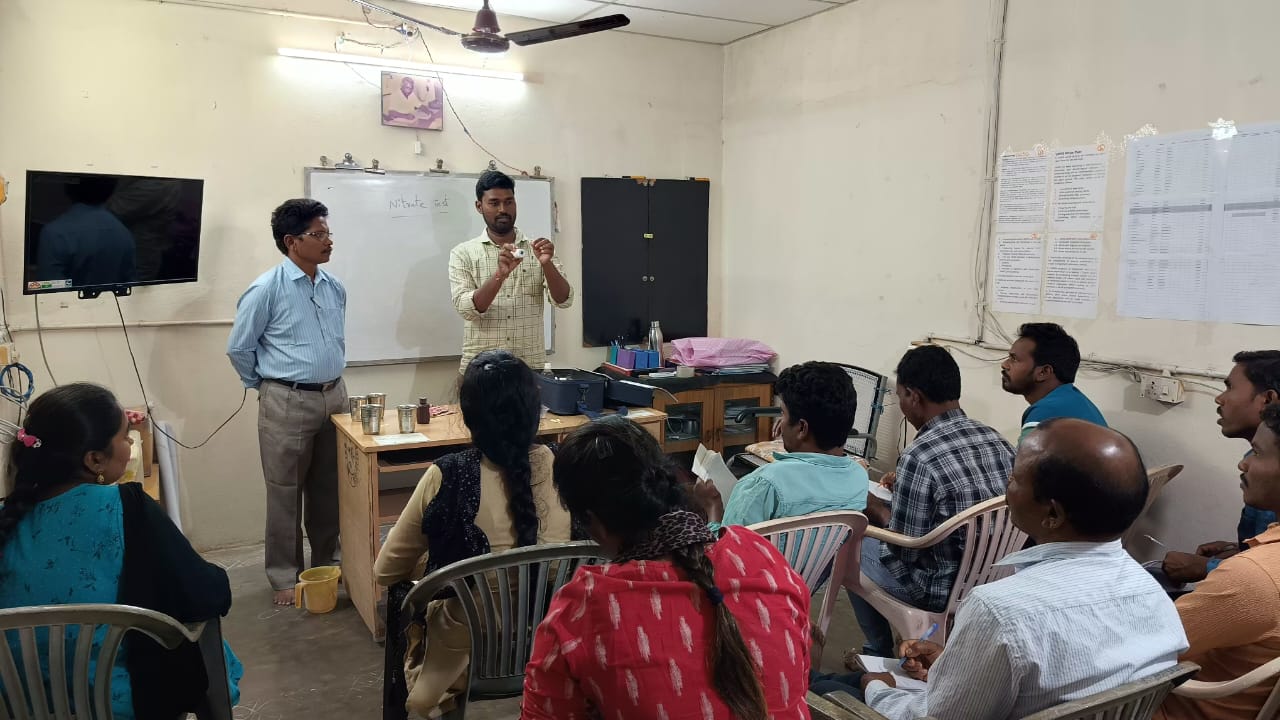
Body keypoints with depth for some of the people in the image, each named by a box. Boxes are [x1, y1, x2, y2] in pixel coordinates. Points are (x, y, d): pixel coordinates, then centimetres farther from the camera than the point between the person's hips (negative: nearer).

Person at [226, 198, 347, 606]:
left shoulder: (335, 288, 6)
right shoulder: (267, 289, -12)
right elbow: (238, 348, -4)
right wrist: (266, 387, 5)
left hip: (334, 396, 6)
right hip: (288, 403, -5)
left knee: (328, 489, 15)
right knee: (285, 493, 5)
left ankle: (327, 564, 30)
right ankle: (284, 577, 18)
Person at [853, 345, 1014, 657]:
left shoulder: (919, 457, -26)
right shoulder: (998, 442, -3)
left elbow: (901, 552, -19)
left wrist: (879, 512, 0)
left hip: (944, 591, -7)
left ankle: (880, 652, 31)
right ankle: (888, 646, 39)